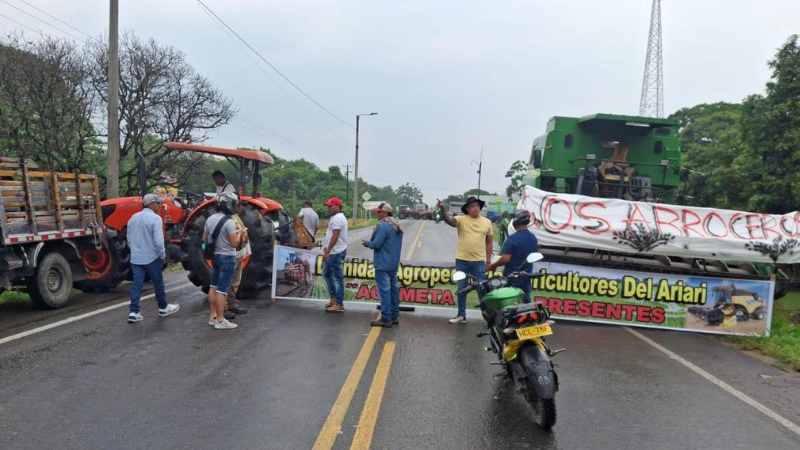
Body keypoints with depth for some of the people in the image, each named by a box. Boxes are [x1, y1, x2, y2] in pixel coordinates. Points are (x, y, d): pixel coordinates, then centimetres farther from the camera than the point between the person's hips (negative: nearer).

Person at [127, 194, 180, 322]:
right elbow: (158, 241, -21)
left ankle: (134, 312, 1)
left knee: (136, 284, 6)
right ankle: (163, 308, 23)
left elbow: (129, 239, 16)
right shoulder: (155, 218, -15)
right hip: (151, 258, -6)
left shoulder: (133, 218, 10)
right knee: (158, 283, 9)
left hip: (136, 258, 6)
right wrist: (162, 255, -8)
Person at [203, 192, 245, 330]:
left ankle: (213, 317, 22)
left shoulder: (210, 219, 5)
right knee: (222, 290, -5)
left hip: (215, 256, 8)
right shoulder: (229, 222, -19)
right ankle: (220, 320, -1)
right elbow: (234, 243, -20)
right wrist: (239, 233, -3)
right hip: (227, 258, -8)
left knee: (213, 287, 14)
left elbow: (204, 239, 11)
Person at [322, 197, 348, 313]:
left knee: (337, 278, -5)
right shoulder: (337, 217, 17)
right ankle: (334, 297, 26)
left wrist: (327, 251, -23)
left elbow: (335, 237, -24)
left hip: (336, 253, -11)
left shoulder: (337, 218, -17)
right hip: (333, 252, 11)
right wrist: (327, 249, 21)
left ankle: (339, 304, 2)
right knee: (326, 273, 18)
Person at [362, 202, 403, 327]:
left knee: (384, 290, -6)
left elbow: (376, 244, -20)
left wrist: (367, 243, 1)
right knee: (394, 288, 13)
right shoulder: (397, 225, 14)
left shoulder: (383, 226, -18)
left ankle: (386, 319, -4)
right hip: (394, 263, 10)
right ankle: (394, 316, 19)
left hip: (383, 264, -10)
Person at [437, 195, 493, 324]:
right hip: (462, 260, 0)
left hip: (478, 261, 0)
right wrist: (442, 209, -41)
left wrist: (488, 261, 5)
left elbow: (489, 243, 8)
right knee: (461, 289, 10)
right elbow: (449, 220, -23)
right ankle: (461, 315, 20)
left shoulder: (487, 222, 3)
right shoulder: (461, 220, -3)